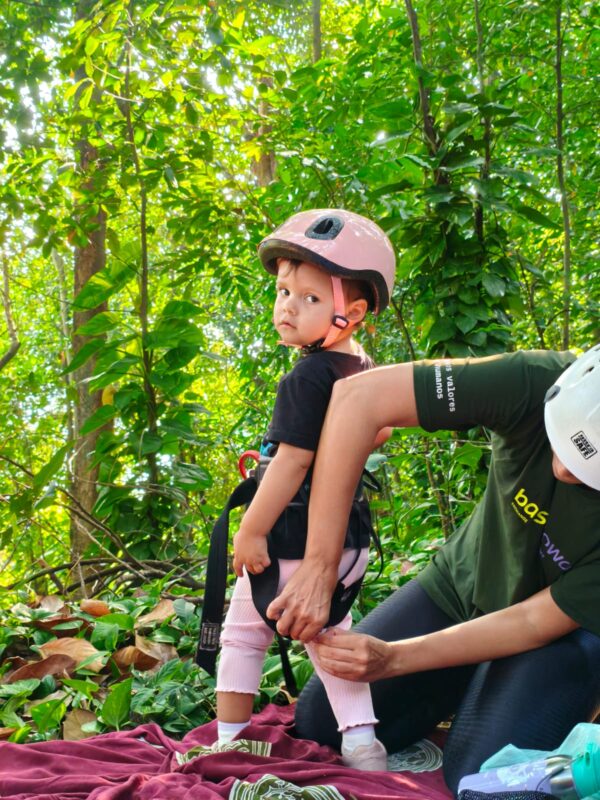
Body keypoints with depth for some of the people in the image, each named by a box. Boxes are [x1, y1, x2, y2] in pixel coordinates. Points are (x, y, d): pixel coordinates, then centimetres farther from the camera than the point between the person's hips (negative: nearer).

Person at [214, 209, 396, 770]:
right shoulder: (365, 370, 4)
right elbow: (378, 432, 20)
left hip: (293, 542, -8)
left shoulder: (308, 377, -22)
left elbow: (292, 462, -24)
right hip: (349, 540, 8)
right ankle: (360, 742, 15)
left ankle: (228, 742, 21)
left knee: (241, 636, 11)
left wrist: (251, 532, -19)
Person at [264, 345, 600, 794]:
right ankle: (469, 690, 24)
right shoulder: (539, 383, -33)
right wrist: (319, 565, -38)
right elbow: (359, 396, -37)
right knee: (316, 726, 2)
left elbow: (538, 623, -25)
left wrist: (392, 659, -32)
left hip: (564, 632, -2)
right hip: (463, 582, 3)